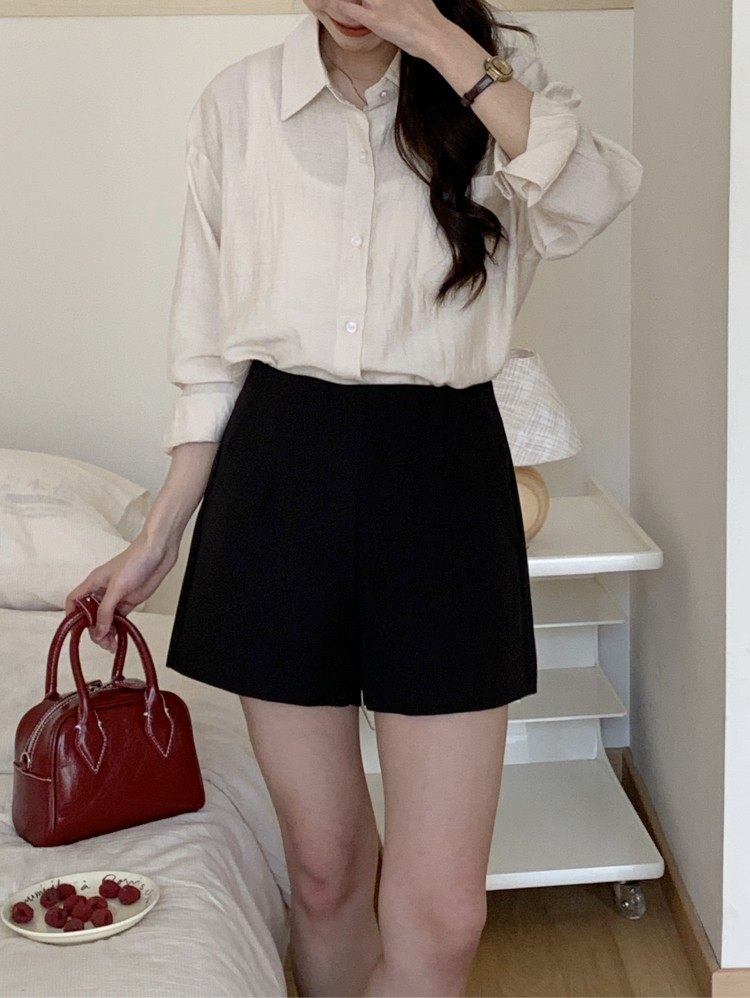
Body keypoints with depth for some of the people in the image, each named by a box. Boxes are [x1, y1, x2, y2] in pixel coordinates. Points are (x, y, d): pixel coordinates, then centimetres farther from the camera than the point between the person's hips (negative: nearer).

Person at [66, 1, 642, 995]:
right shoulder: (238, 102, 7)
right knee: (325, 866, 10)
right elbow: (213, 354, 11)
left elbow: (591, 199, -18)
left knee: (442, 916, -4)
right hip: (280, 475, 1)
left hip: (442, 472, -1)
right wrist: (157, 541, 10)